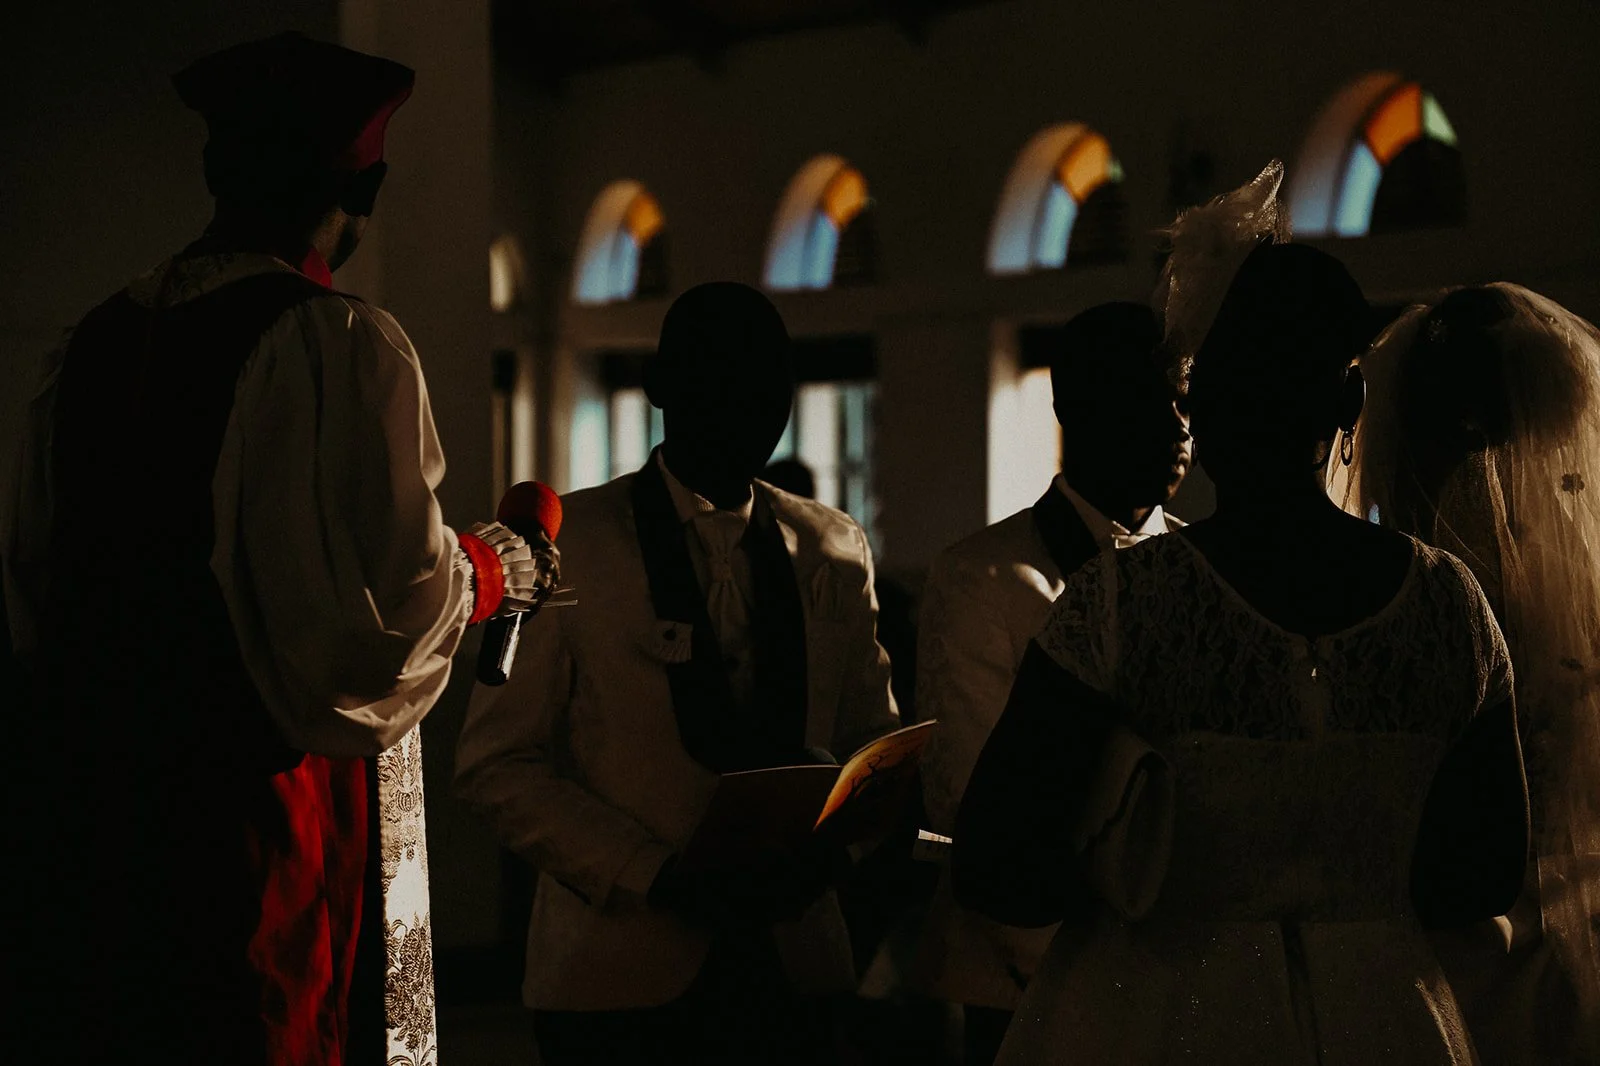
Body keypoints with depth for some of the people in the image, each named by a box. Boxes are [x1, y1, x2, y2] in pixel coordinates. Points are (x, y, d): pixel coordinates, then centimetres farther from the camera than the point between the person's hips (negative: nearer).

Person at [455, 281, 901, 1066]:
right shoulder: (565, 544, -3)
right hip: (620, 977, -3)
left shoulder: (835, 551, 10)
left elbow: (875, 738, 13)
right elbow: (497, 764, -7)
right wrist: (662, 877, -16)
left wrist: (830, 850, -8)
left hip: (790, 965, 3)